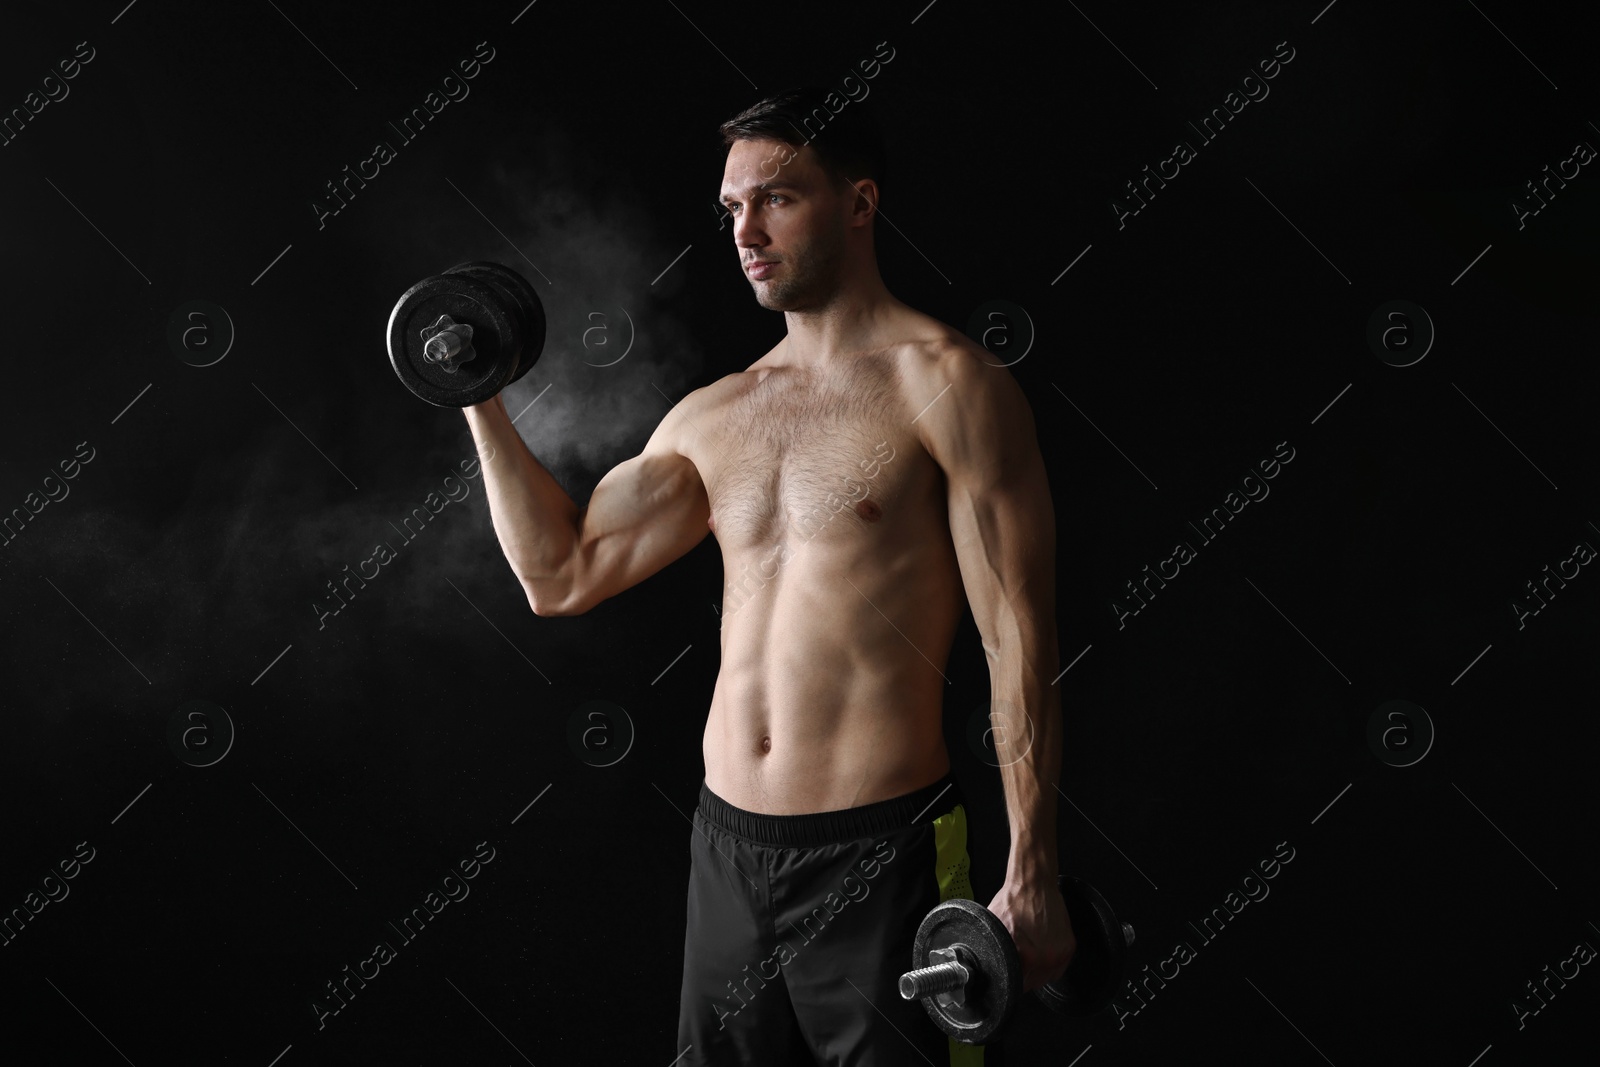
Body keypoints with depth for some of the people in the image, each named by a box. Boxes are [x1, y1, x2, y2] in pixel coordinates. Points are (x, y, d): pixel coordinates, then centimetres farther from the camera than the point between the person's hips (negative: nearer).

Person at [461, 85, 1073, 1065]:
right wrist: (483, 403, 9)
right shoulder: (714, 417, 11)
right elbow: (563, 575, 14)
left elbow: (1021, 642, -10)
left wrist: (1032, 874, -13)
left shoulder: (941, 383, -7)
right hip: (727, 846, 6)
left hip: (881, 853, -6)